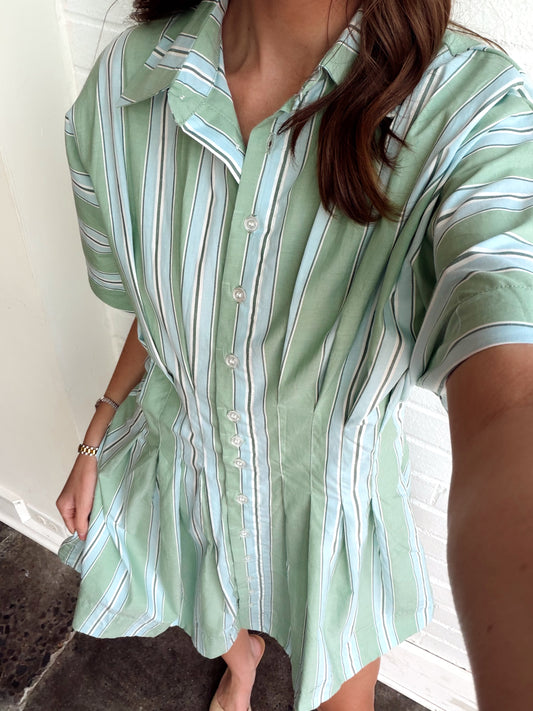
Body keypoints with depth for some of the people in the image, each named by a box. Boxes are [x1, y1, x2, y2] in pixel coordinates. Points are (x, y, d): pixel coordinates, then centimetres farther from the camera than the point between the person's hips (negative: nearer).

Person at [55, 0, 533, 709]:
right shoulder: (124, 82, -16)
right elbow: (158, 304, -1)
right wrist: (96, 441, 5)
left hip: (336, 496, -2)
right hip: (179, 471, 3)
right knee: (216, 630, 36)